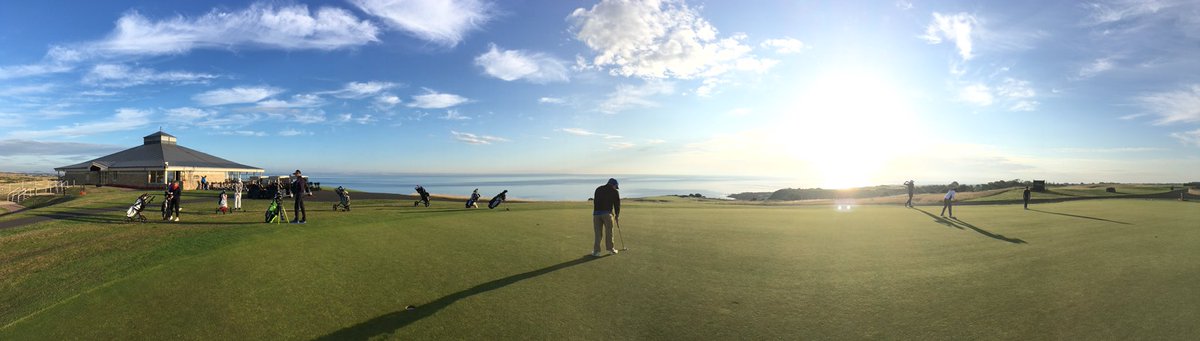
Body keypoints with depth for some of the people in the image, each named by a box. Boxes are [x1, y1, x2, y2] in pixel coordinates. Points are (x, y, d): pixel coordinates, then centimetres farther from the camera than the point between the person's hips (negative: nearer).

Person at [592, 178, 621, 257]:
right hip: (607, 213, -3)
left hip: (596, 213, 3)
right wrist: (617, 215, 27)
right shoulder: (614, 192, 9)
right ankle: (611, 249, 17)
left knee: (598, 233, 7)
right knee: (609, 232, 10)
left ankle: (596, 251, 5)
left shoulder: (598, 189, 19)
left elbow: (595, 202, 17)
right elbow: (617, 204, 14)